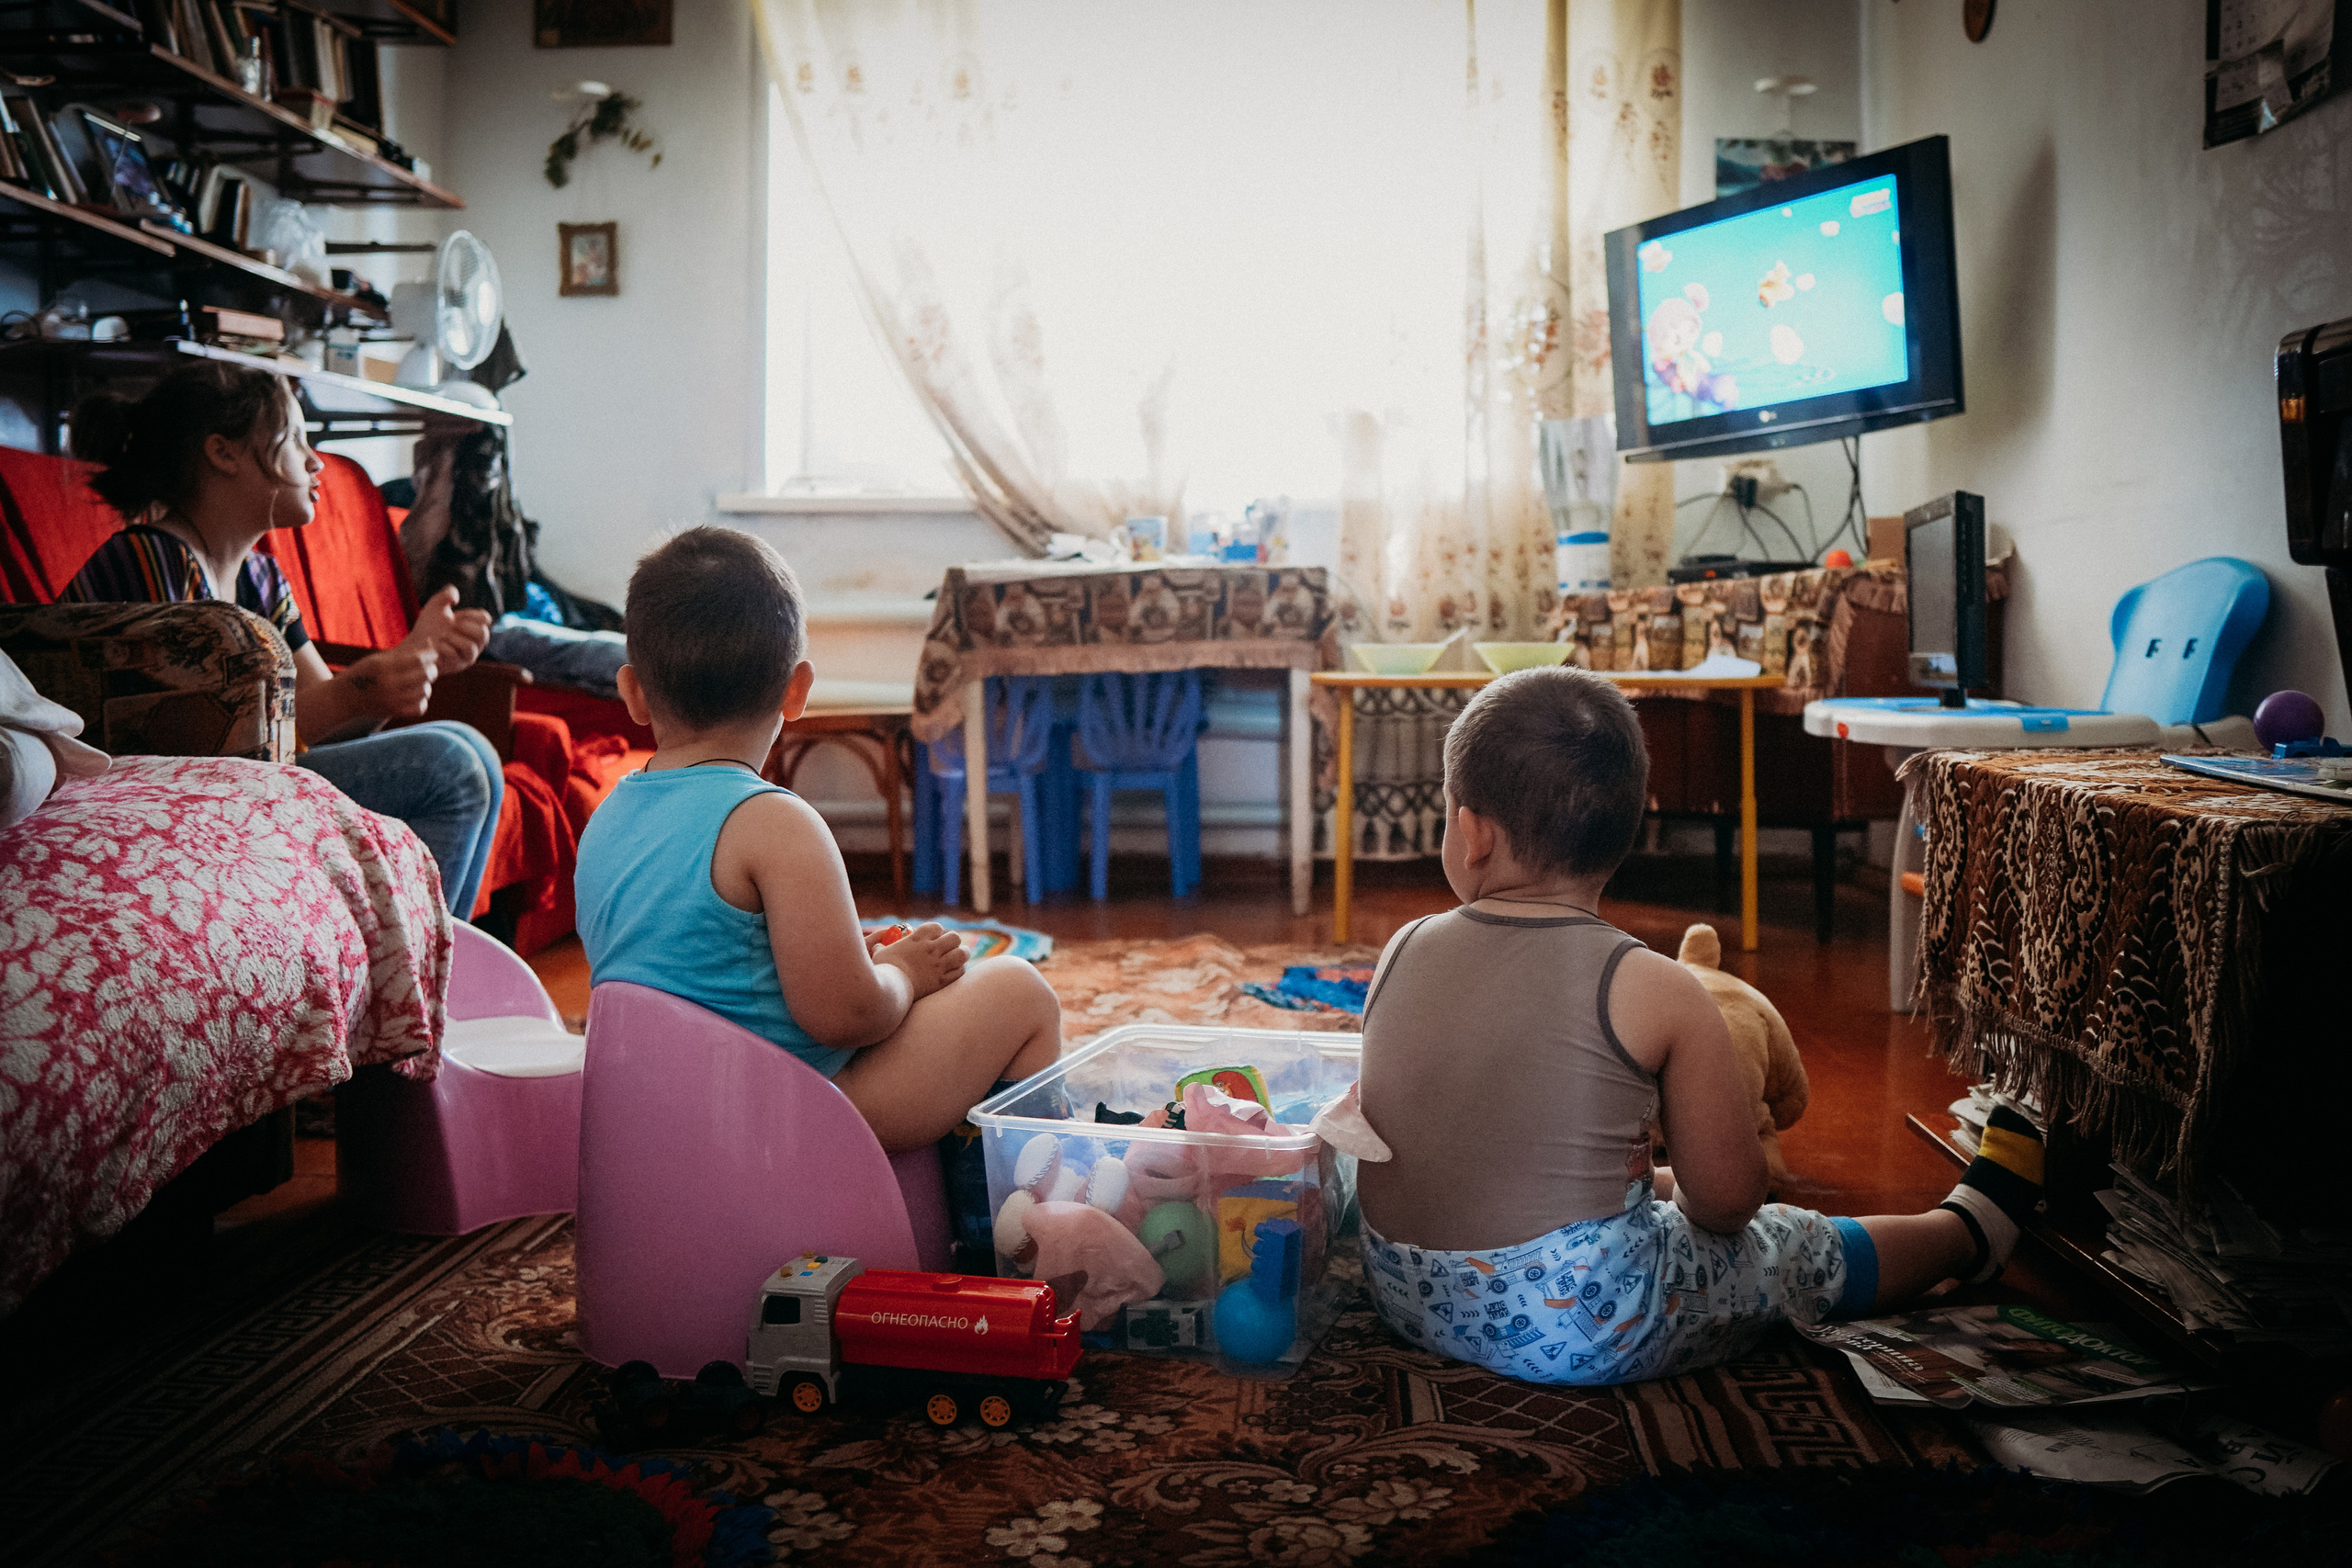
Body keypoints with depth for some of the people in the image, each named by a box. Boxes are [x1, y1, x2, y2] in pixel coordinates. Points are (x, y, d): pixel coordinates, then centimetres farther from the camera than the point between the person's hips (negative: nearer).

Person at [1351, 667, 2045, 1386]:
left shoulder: (1404, 952, -5)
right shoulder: (1655, 992, -18)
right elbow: (1728, 1198, -11)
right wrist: (1682, 1195, 14)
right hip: (1579, 1325, -5)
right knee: (1795, 1247, 21)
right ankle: (1969, 1230, 47)